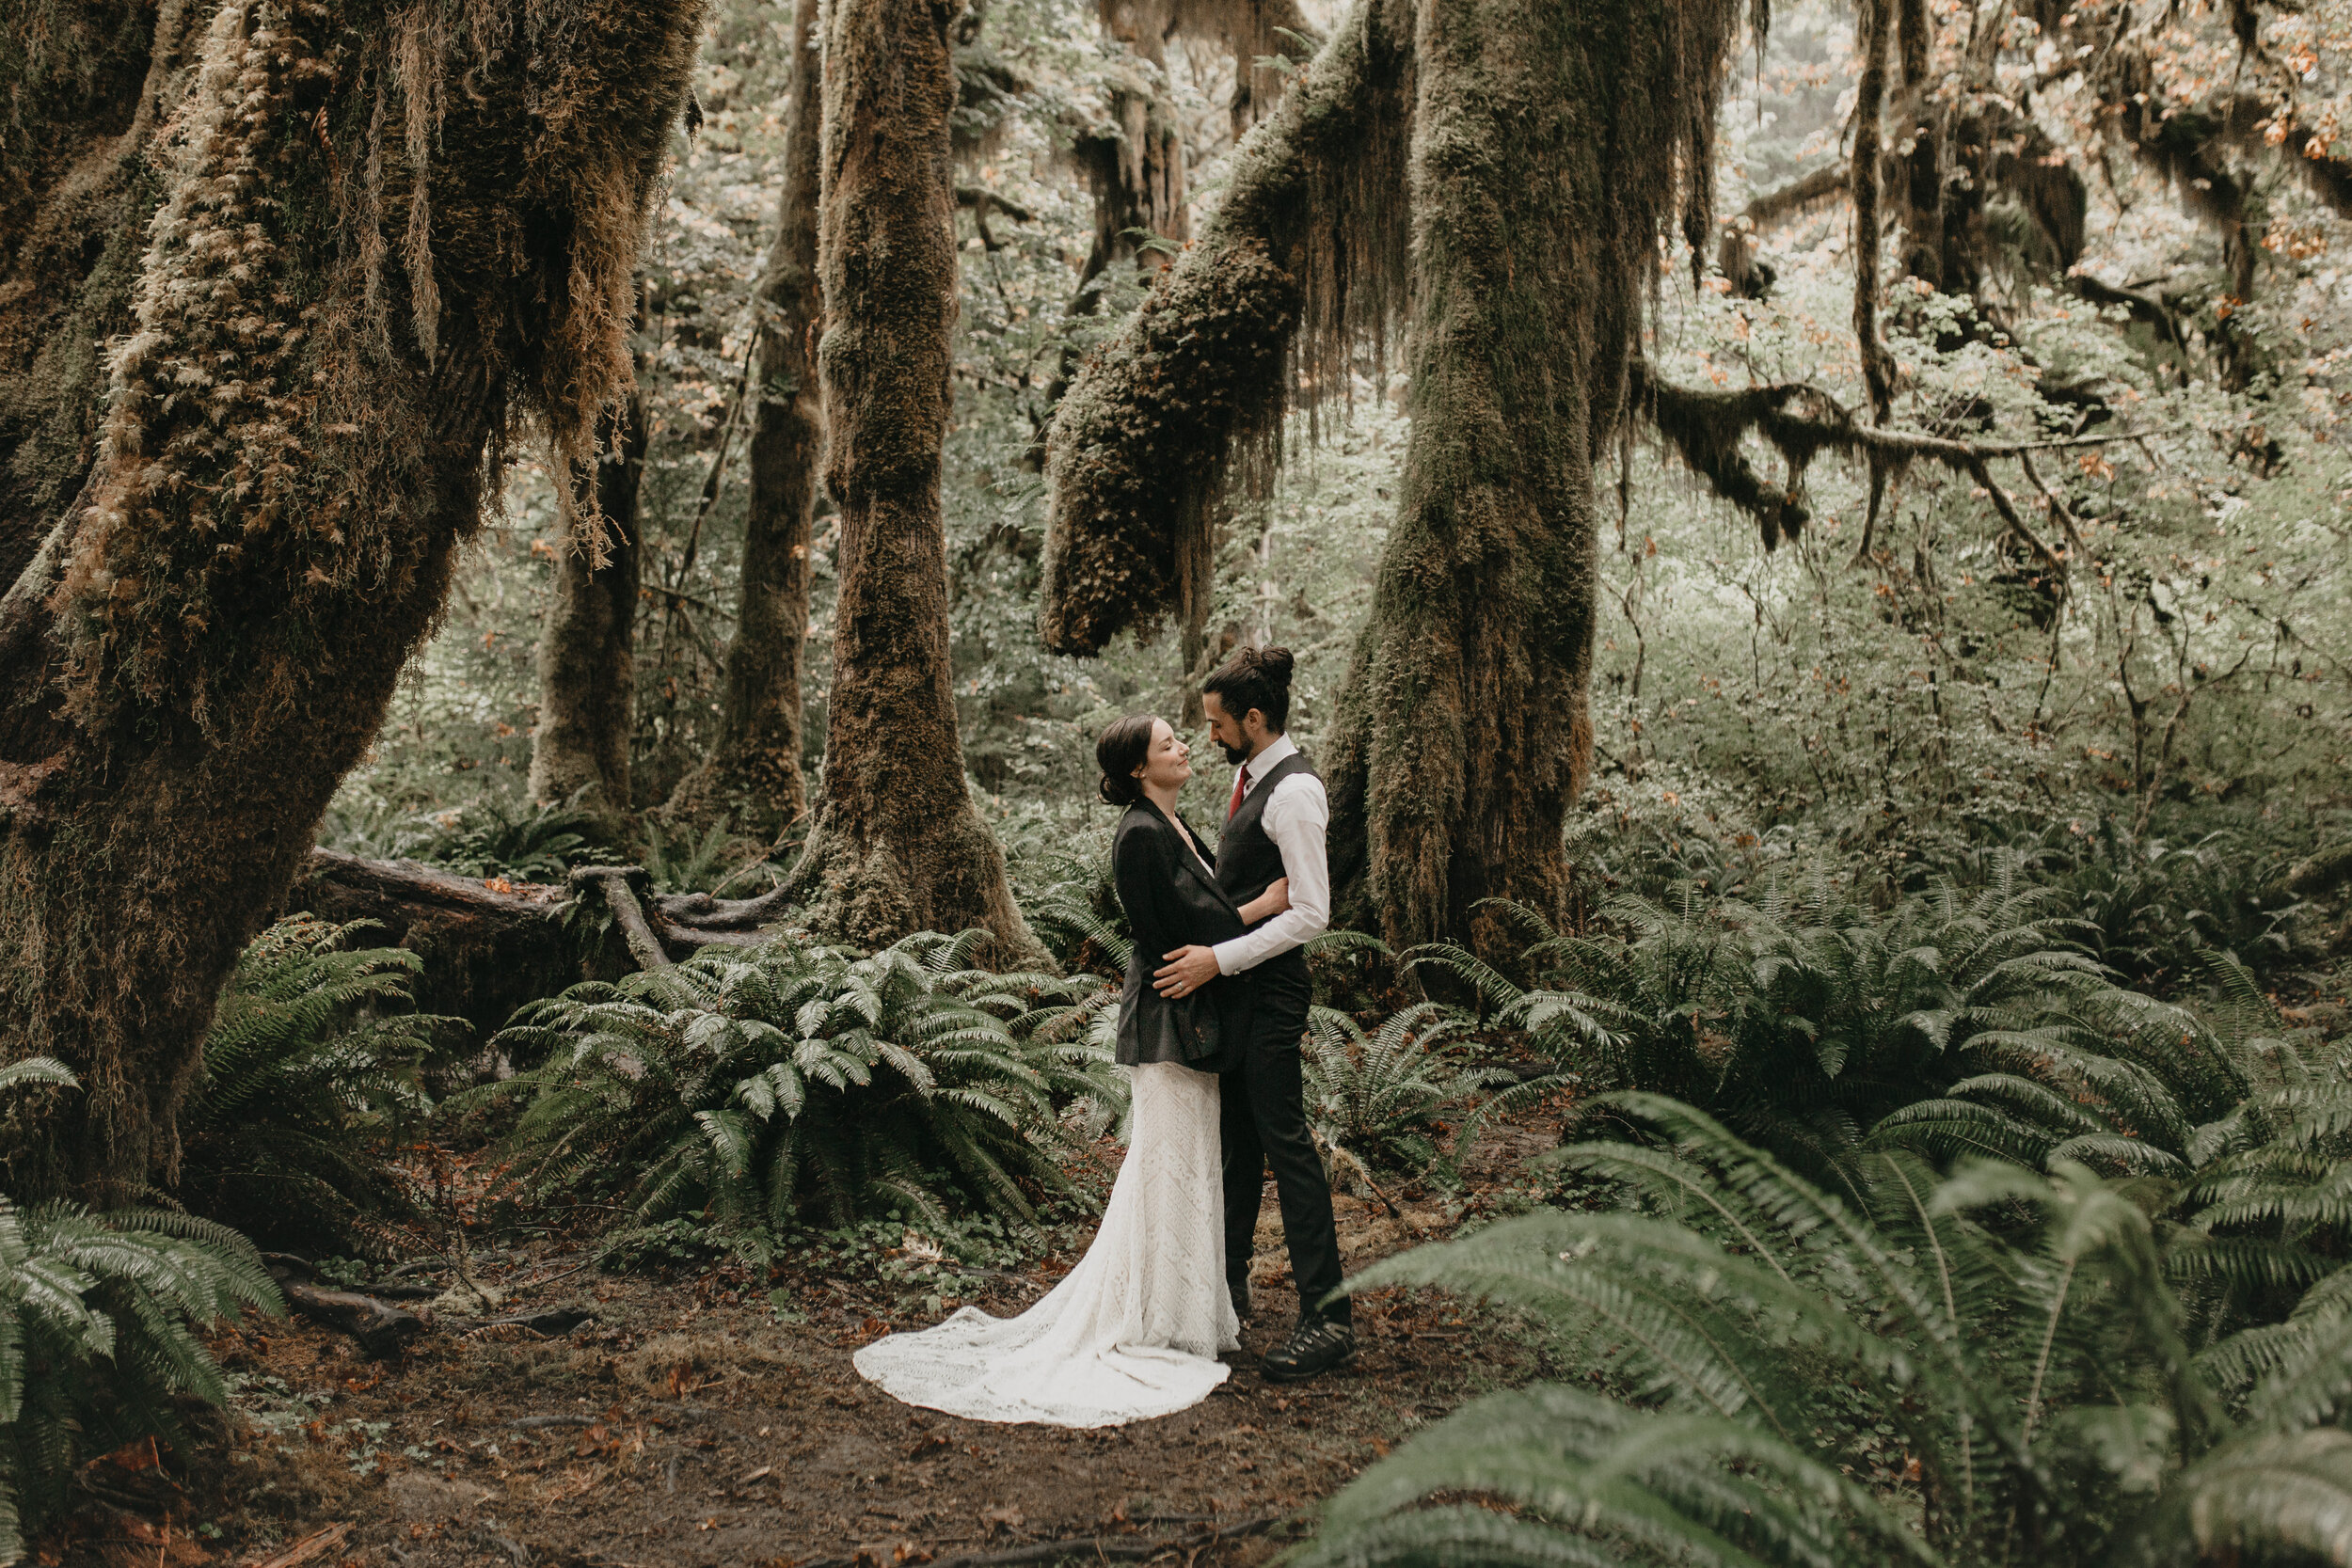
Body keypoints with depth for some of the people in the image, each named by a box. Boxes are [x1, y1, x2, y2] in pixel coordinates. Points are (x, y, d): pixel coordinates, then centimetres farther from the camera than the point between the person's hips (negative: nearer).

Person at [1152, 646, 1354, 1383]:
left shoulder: (1294, 791, -19)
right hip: (1232, 980, 10)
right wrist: (1209, 950, 19)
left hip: (1270, 989, -10)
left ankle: (1327, 1316, -1)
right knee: (1236, 1135, 18)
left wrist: (1220, 958, -24)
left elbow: (1310, 913, -24)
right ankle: (1228, 1282, 32)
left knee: (1284, 1142, -7)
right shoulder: (1249, 774, 10)